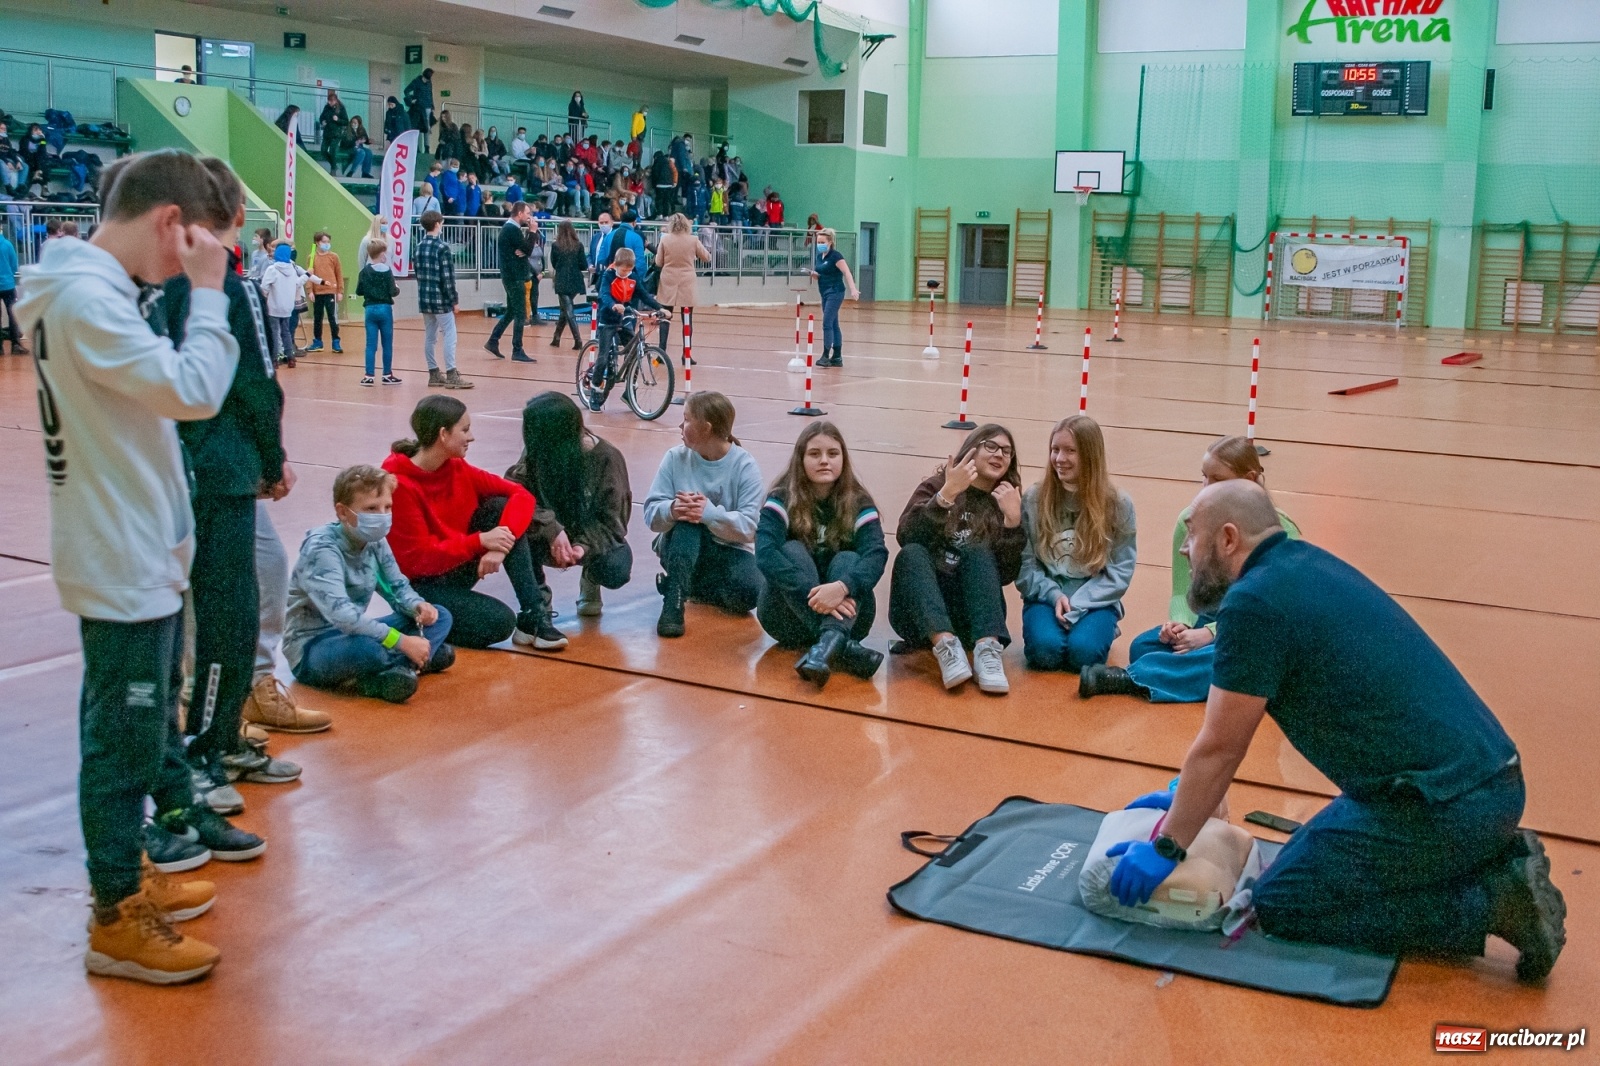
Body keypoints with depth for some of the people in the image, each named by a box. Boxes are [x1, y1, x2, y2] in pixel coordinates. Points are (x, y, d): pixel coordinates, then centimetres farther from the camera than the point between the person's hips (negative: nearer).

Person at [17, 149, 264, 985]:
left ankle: (129, 877, 36)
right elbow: (194, 390, -27)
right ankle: (116, 921, 13)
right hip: (123, 563, -10)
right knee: (124, 737, 0)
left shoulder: (87, 287, 10)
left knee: (138, 722, 21)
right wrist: (207, 291, -20)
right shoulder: (86, 296, -20)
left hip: (138, 553, 10)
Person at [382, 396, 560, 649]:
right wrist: (480, 541, -26)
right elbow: (418, 558, -22)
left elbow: (522, 495, -5)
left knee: (500, 506, -13)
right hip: (420, 584, -7)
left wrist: (500, 546, -23)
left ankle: (533, 615, -13)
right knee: (500, 621, -27)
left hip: (458, 568, 8)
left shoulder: (457, 468, -1)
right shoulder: (399, 484, -22)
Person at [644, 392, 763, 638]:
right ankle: (673, 603, -35)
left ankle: (687, 585, -3)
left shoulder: (745, 465, -12)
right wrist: (672, 509, -35)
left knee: (749, 591, -29)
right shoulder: (675, 458, -5)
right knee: (687, 518, -32)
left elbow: (749, 527, -19)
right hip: (682, 546, 1)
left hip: (728, 551, 0)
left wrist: (709, 512, -36)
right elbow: (651, 514, -11)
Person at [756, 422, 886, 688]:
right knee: (792, 550, -25)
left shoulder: (858, 504, -4)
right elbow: (765, 553, -25)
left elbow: (877, 555, -22)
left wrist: (843, 587, -43)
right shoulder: (782, 498, -8)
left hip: (843, 616, 1)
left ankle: (828, 645, -52)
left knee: (847, 559, -24)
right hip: (788, 619, -1)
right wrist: (813, 594, -39)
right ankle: (842, 647, -42)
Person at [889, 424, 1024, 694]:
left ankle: (987, 647, -45)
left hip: (968, 614, 1)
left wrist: (1013, 520, -15)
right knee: (912, 554, -27)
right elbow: (906, 538, -15)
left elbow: (1006, 575, -4)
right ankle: (945, 644, -50)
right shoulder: (937, 486, 4)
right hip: (920, 612, -1)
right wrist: (946, 494, -25)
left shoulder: (1005, 503, 8)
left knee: (978, 553, -23)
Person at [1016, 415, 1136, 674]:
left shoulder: (1118, 504, -2)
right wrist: (1054, 595, -16)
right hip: (1046, 597, 1)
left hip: (1094, 601, 0)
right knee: (1045, 649, -29)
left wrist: (1076, 605, -15)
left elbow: (1121, 570, -4)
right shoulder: (1033, 499, 0)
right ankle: (1055, 626, 5)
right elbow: (1024, 565, 1)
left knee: (1083, 652, -29)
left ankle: (1101, 627, 5)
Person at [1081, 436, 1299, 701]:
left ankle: (1129, 679, -40)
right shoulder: (1190, 521, -4)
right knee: (1143, 646, -25)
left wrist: (1210, 634, -28)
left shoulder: (1280, 532, -14)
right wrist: (1181, 624, -27)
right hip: (1212, 619, 4)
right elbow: (1183, 592, -3)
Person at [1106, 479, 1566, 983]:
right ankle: (1496, 862, 14)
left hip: (1440, 805, -9)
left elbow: (1218, 749, -11)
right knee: (1303, 859, 23)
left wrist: (1165, 848, 0)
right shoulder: (1301, 562, 12)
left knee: (1281, 905, 2)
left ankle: (1491, 903, -3)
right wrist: (1185, 796, 25)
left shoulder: (1254, 601, -17)